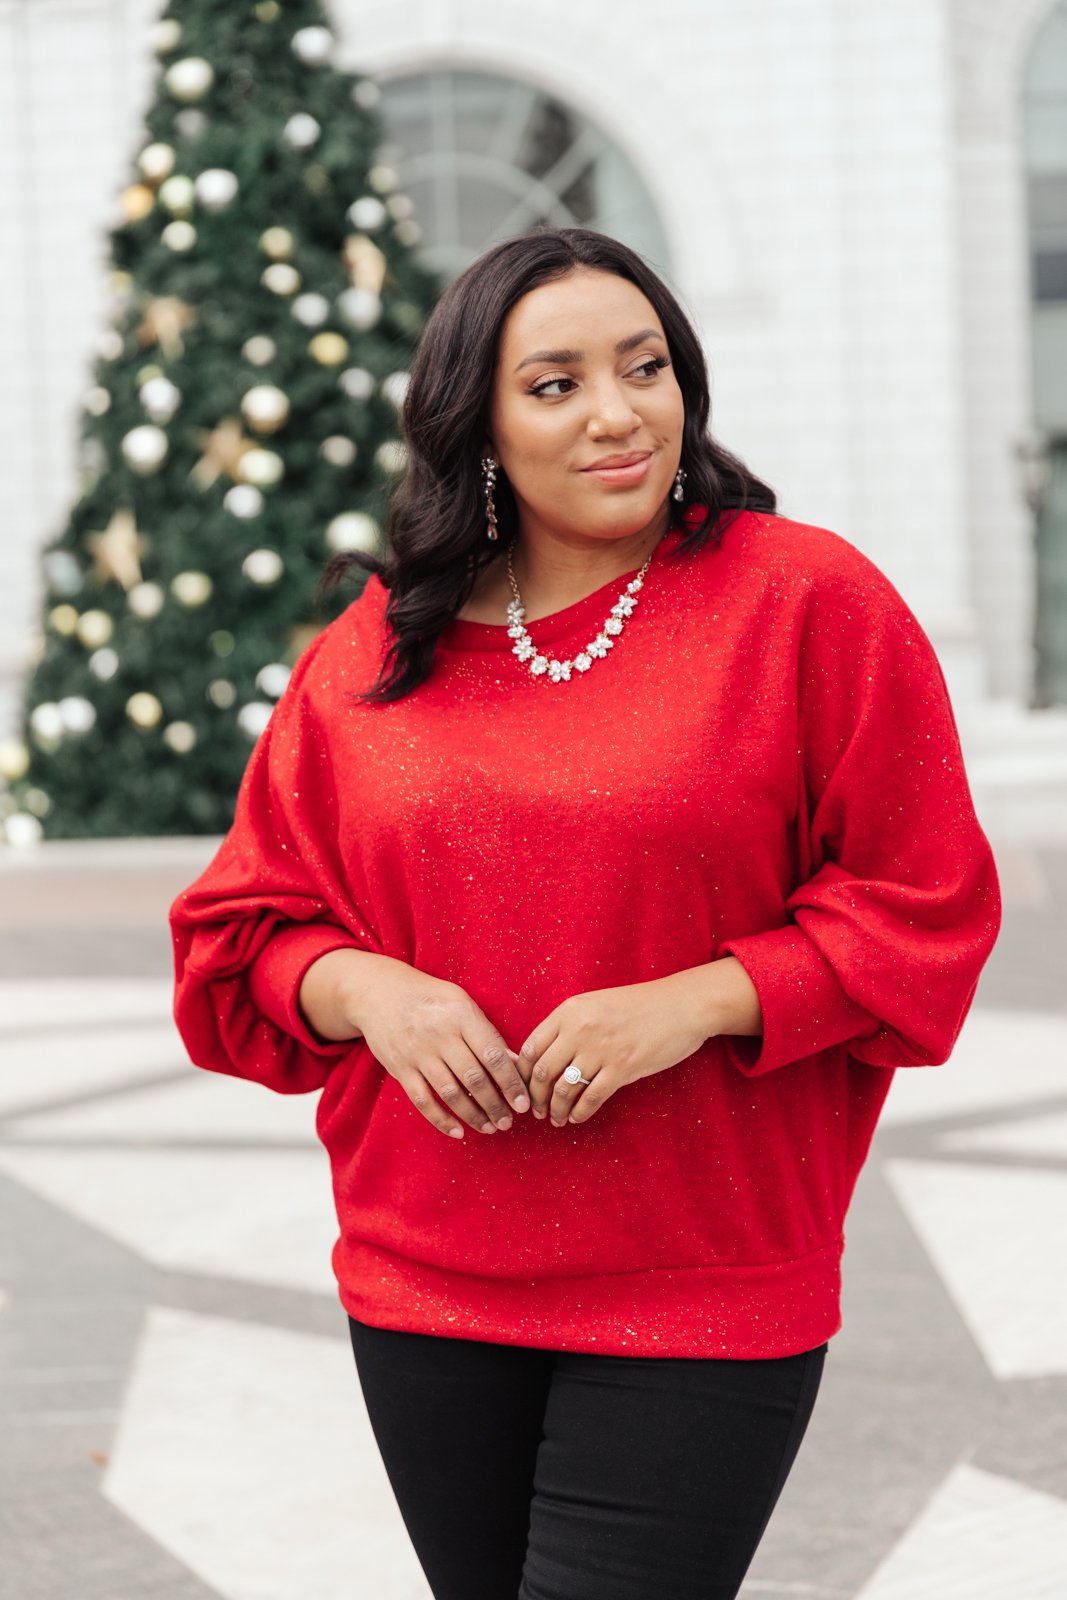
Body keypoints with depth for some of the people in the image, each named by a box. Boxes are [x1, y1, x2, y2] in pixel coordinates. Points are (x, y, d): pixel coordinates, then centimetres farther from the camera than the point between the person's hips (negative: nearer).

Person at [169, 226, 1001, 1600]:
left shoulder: (809, 600, -4)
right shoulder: (374, 651, 6)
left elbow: (926, 906, -4)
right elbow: (250, 921, 12)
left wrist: (692, 1002, -17)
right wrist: (369, 990, -10)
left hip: (706, 1296, -4)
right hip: (425, 1290, 4)